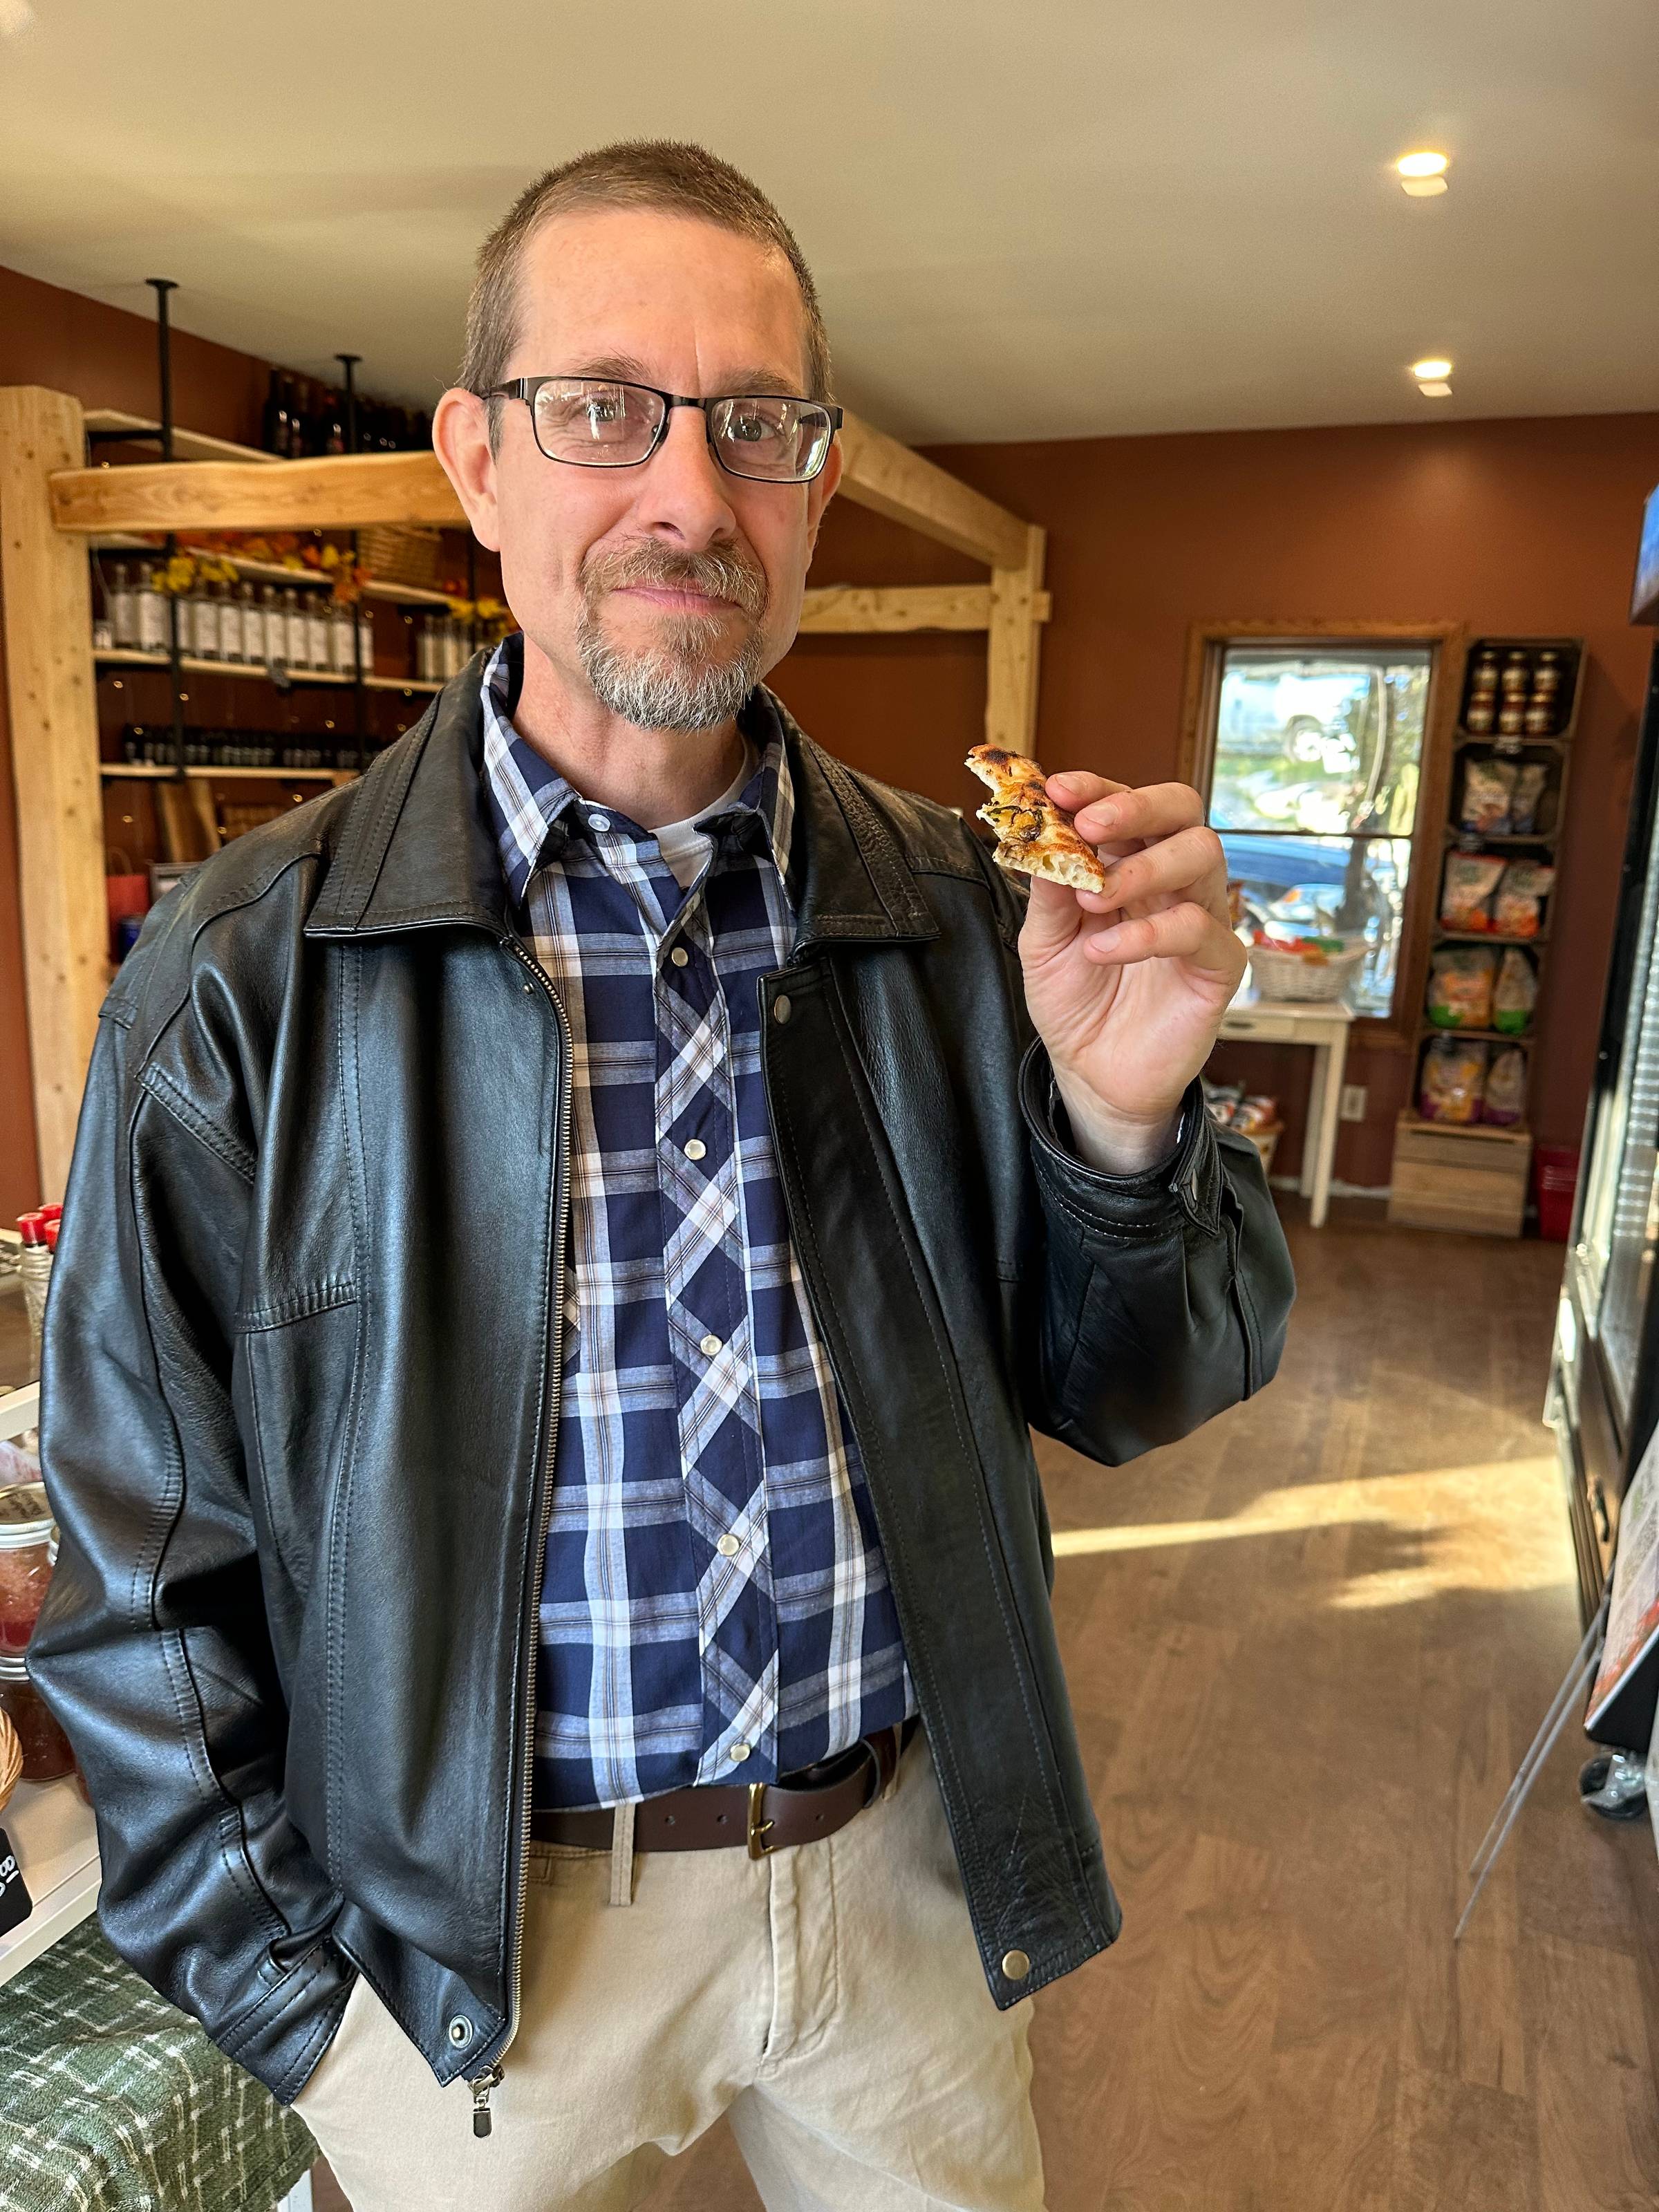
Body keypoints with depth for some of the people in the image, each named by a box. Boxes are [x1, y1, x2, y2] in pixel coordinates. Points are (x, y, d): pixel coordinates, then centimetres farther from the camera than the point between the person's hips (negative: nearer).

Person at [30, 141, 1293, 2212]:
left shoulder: (956, 913, -8)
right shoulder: (243, 975, -15)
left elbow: (1133, 1393, -4)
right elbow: (149, 1571, -7)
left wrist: (1121, 1120, -22)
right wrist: (297, 2003, -5)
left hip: (907, 1863, 3)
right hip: (481, 1942, -2)